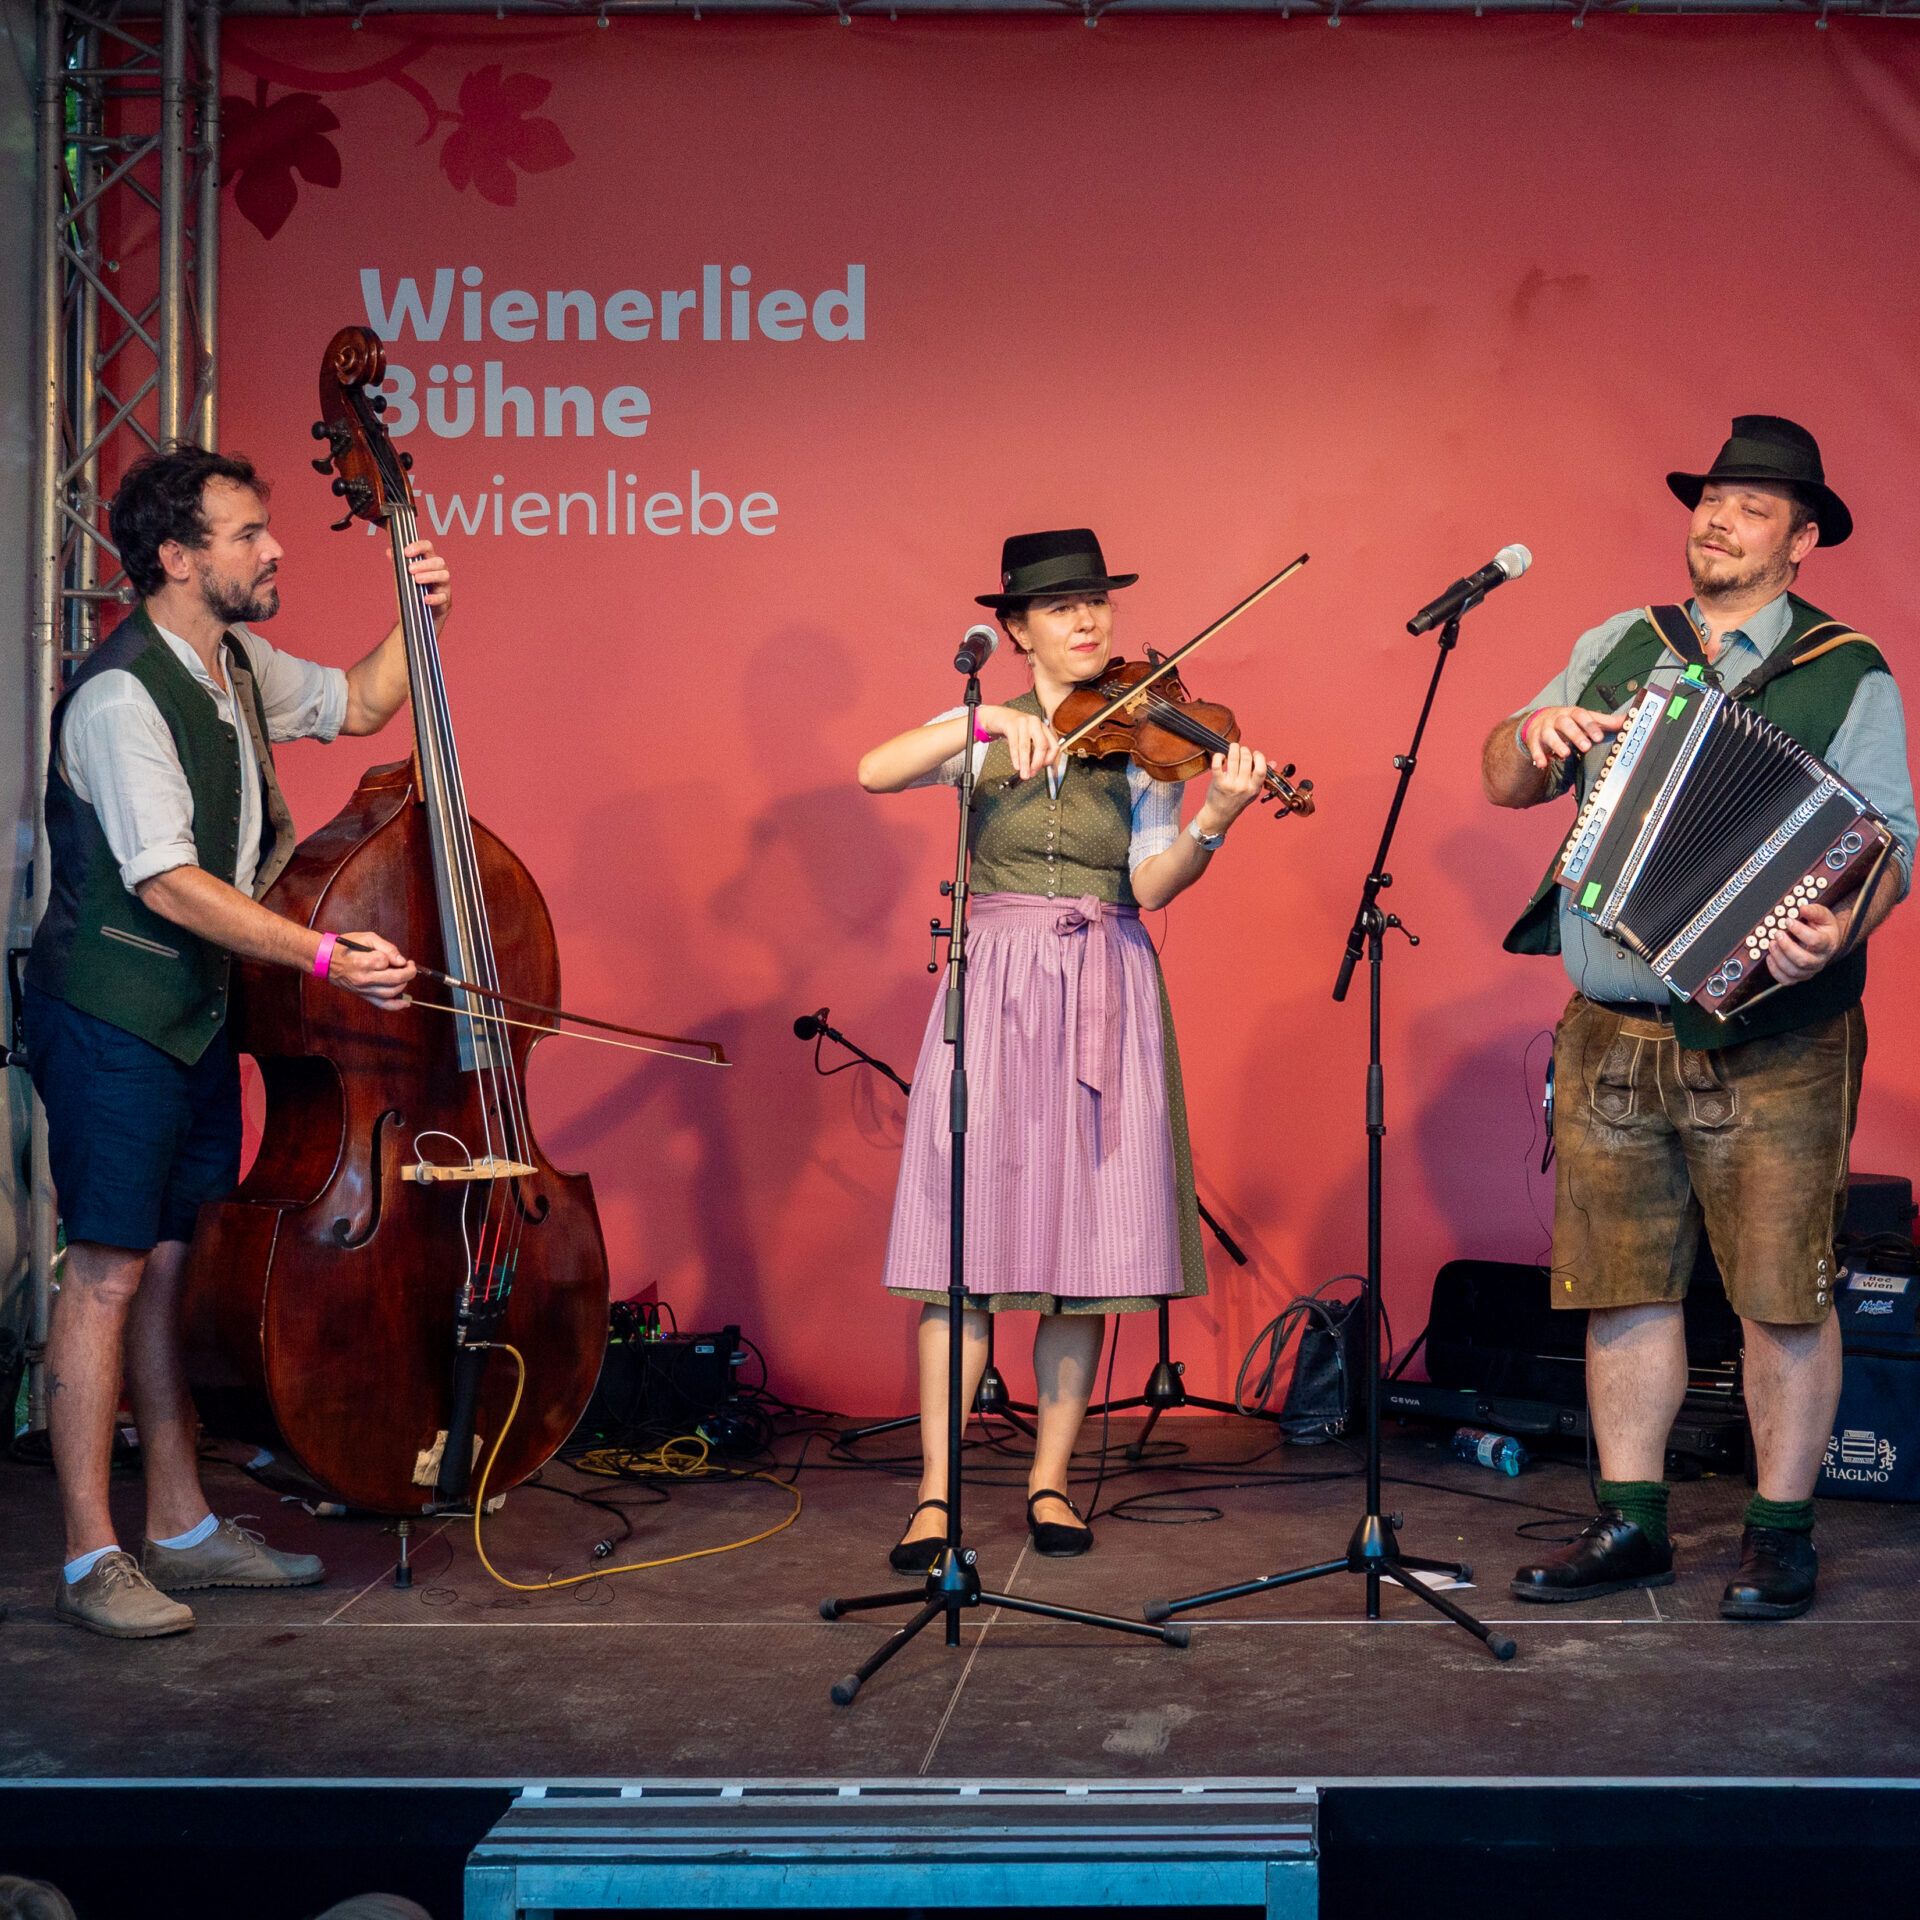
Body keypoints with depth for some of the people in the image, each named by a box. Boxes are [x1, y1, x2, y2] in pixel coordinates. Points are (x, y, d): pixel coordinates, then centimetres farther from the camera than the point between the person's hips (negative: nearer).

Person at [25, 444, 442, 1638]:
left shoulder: (239, 666, 10)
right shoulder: (121, 697, -19)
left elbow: (360, 705, 28)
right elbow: (169, 883, -25)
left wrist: (418, 618, 12)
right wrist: (326, 954, -28)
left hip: (201, 1011, 9)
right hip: (114, 1015, -9)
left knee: (180, 1264, 13)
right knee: (111, 1272, -5)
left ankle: (184, 1526, 21)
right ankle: (92, 1559, 3)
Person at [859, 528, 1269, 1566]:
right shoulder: (981, 729, 8)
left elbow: (1152, 884, -6)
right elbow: (873, 772, -10)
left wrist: (1214, 820, -24)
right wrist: (989, 724, -20)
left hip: (1104, 998, 1)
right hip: (992, 991, 0)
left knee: (1087, 1242, 0)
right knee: (966, 1241, -5)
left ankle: (1049, 1482, 12)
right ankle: (934, 1493, -1)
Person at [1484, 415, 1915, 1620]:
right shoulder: (1614, 649, 14)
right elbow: (1503, 784, 18)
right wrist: (1536, 734, -5)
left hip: (1769, 1050, -4)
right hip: (1612, 1037, 4)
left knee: (1784, 1294, 1)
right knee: (1625, 1286, 8)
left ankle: (1783, 1532, 15)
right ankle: (1633, 1527, 19)